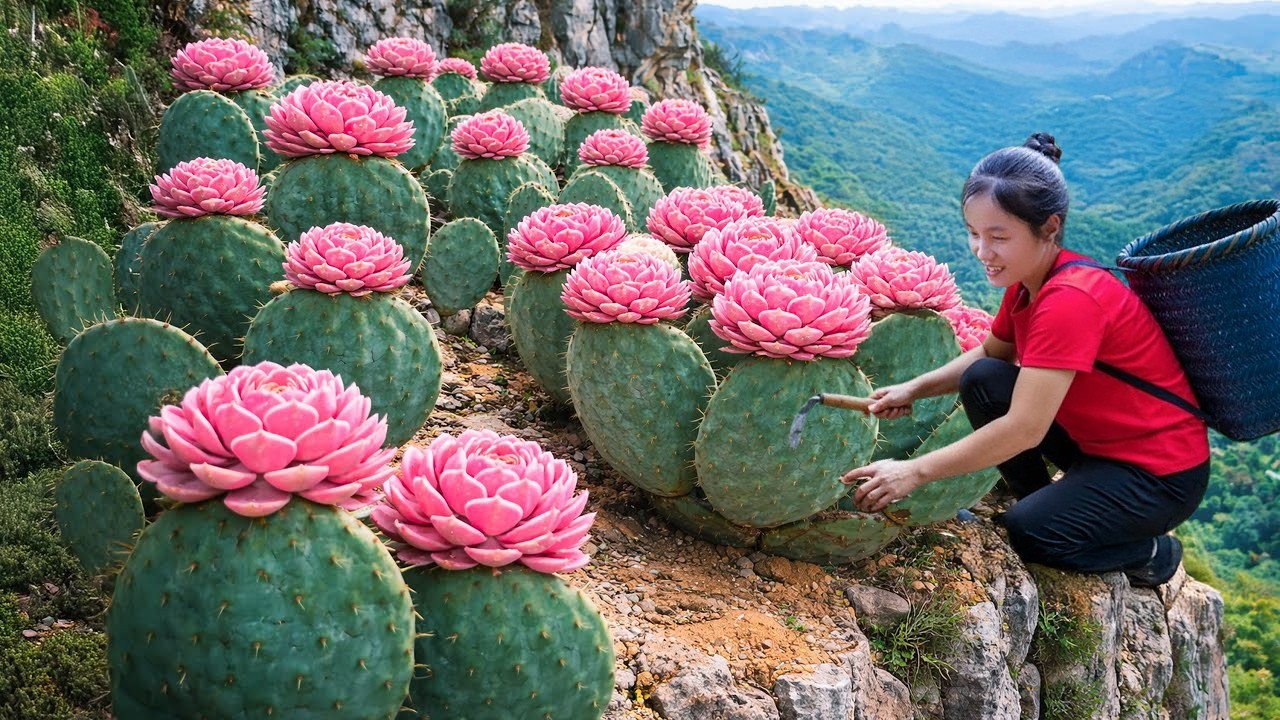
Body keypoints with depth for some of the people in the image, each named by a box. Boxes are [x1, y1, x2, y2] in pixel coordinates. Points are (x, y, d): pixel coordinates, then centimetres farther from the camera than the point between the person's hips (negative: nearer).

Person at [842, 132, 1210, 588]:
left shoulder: (1071, 300, -31)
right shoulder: (1030, 278, -3)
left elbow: (1023, 429, -34)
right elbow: (990, 353, 12)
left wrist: (916, 472, -32)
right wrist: (914, 389, -5)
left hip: (1161, 471, -8)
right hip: (1095, 438, 8)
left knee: (1030, 533, -25)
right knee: (983, 380, -7)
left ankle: (1152, 554, 4)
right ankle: (1036, 497, 10)